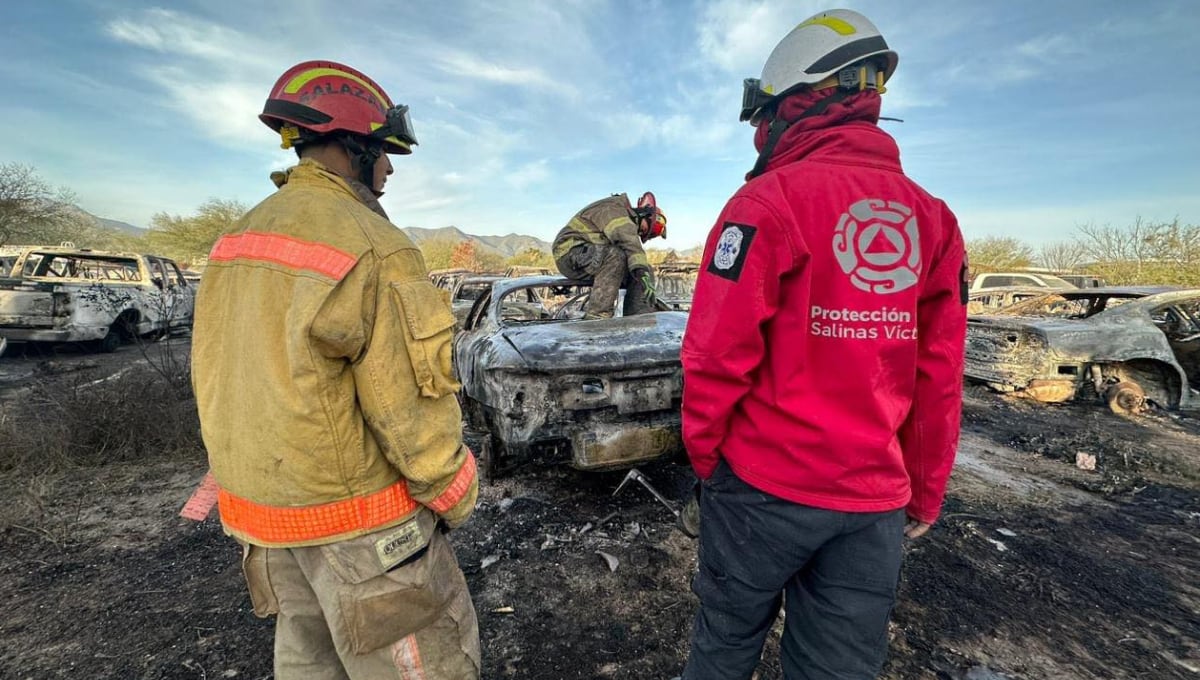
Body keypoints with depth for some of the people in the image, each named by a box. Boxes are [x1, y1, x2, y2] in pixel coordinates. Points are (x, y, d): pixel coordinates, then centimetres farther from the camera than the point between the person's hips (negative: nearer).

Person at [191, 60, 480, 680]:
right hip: (358, 515, -8)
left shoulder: (240, 237, 5)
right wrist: (455, 497, -6)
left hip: (261, 509, 9)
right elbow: (412, 406, -23)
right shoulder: (370, 246, -23)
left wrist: (253, 477, 21)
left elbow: (212, 372, 11)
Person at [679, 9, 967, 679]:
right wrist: (925, 491, 15)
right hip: (875, 499, 5)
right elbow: (940, 379, 5)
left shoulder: (770, 200, -13)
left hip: (765, 482, -4)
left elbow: (718, 356, -16)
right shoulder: (933, 217, 4)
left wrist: (703, 450, 1)